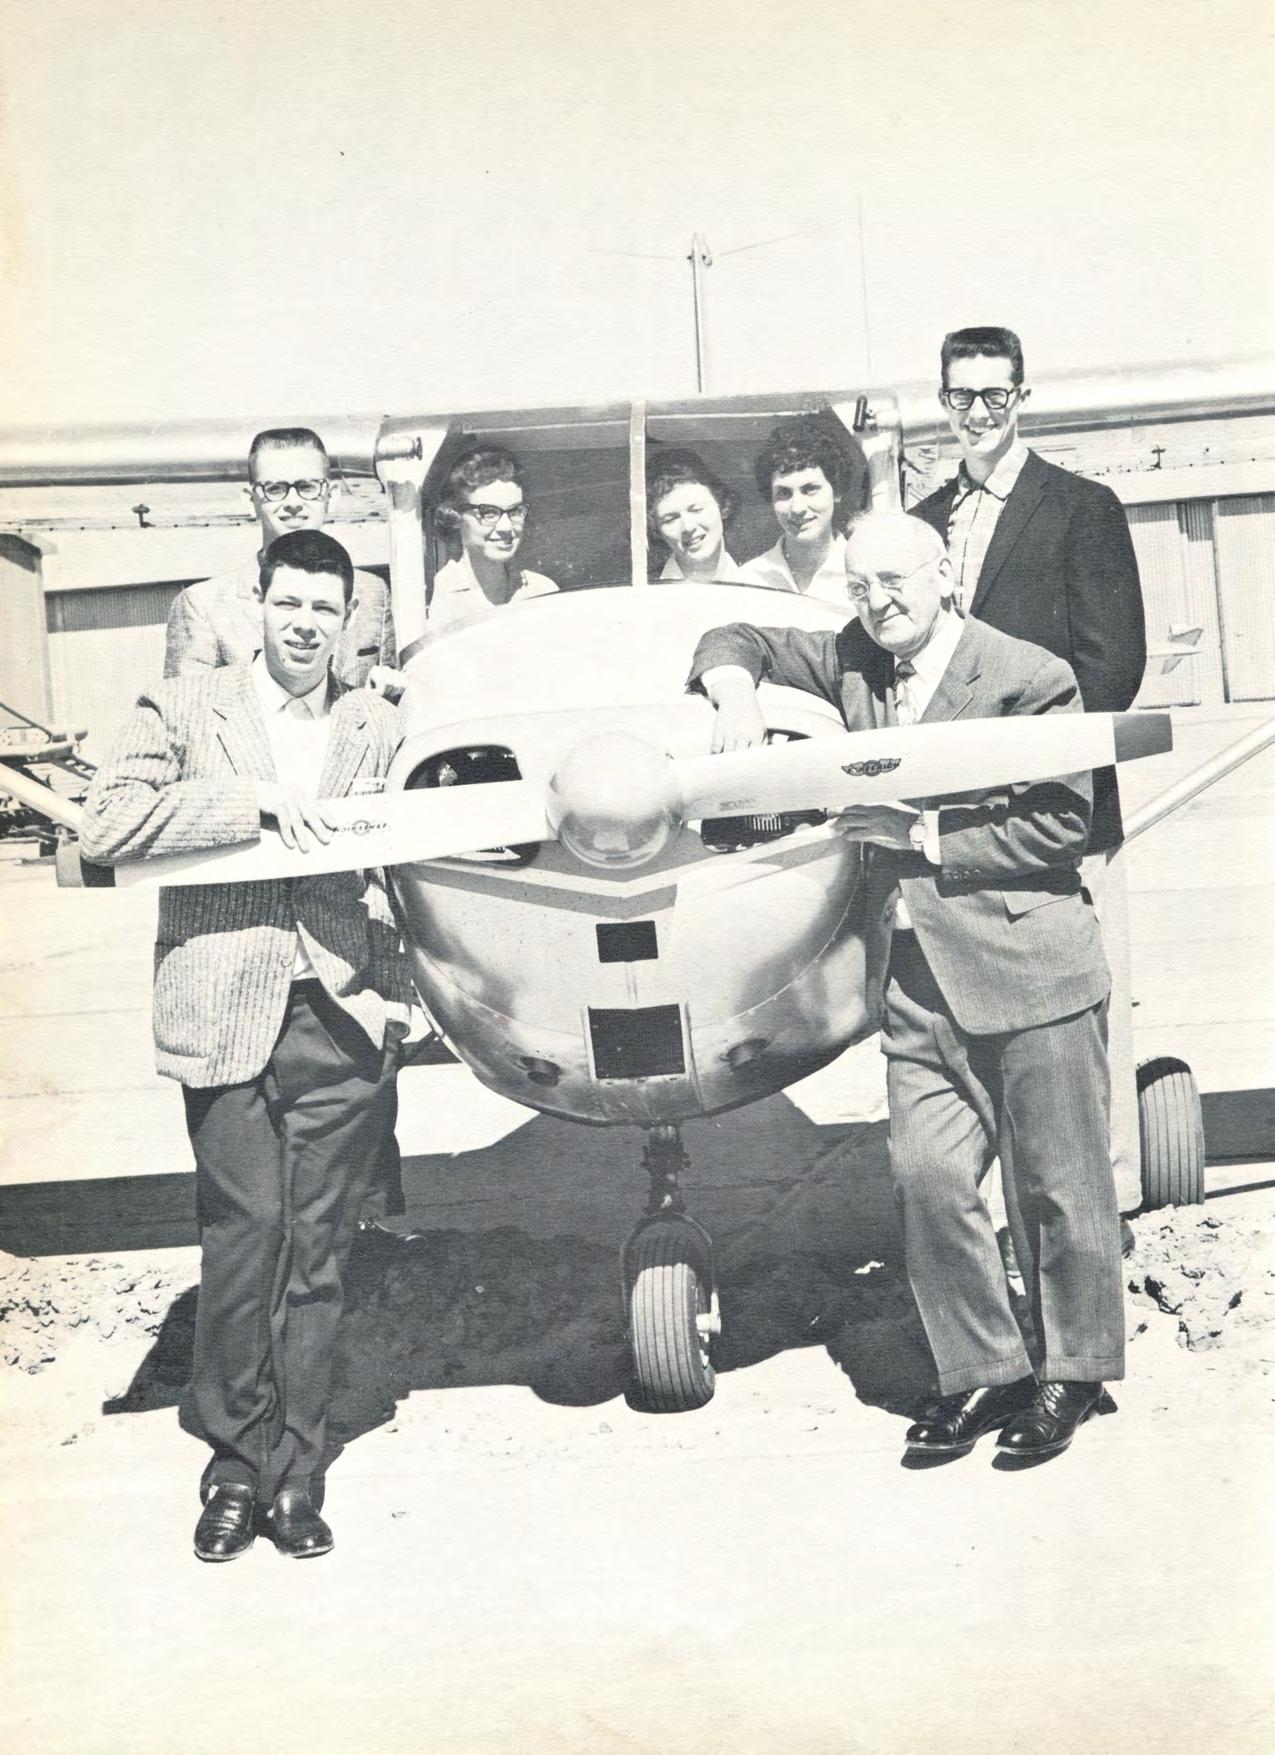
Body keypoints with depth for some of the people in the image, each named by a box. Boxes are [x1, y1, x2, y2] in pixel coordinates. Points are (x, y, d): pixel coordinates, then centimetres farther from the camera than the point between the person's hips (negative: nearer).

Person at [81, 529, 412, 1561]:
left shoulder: (383, 730, 14)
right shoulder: (185, 710, 6)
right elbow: (104, 829, -7)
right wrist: (251, 800, -15)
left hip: (344, 1015, 2)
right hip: (229, 1014, -2)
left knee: (317, 1249, 5)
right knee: (242, 1234, -3)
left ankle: (295, 1474, 16)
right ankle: (237, 1464, 14)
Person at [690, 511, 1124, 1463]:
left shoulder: (1029, 677, -6)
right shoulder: (852, 663, 11)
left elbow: (1061, 826, -9)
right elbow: (737, 639, 21)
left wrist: (927, 836, -11)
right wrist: (735, 689, -2)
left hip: (1030, 970, -5)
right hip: (917, 982, 5)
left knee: (1059, 1186, 5)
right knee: (927, 1177, 3)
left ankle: (1077, 1371, 24)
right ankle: (983, 1374, 19)